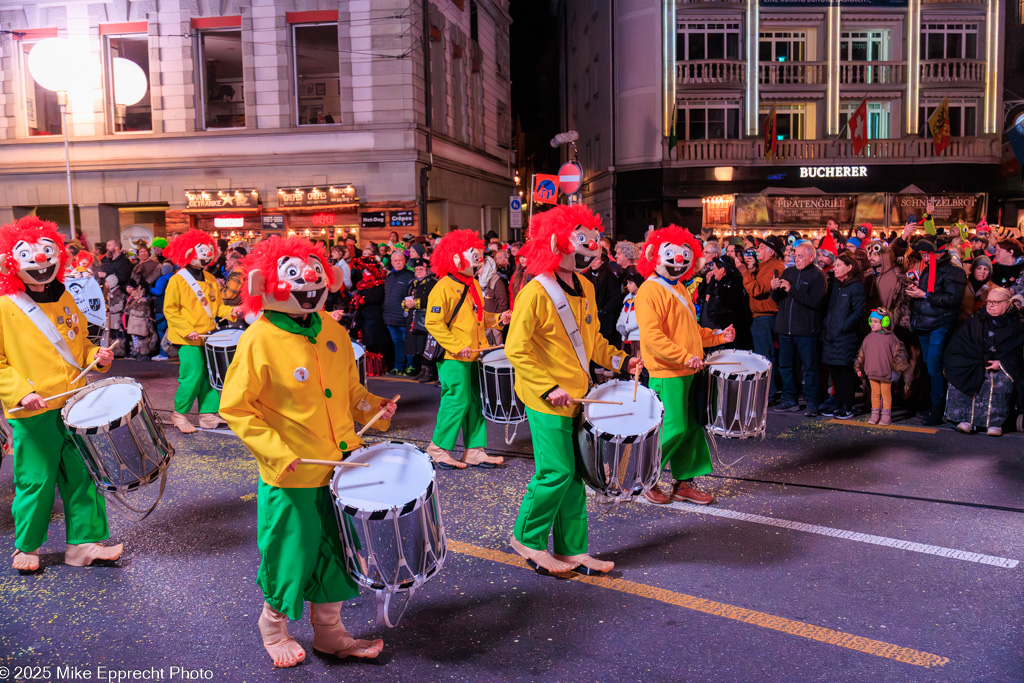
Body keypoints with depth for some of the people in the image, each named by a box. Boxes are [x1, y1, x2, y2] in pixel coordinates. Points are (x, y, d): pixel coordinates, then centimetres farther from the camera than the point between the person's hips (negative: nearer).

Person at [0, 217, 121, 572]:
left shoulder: (63, 299, 10)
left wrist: (96, 355, 1)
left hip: (74, 406, 5)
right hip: (32, 413, -5)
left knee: (82, 476, 8)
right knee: (36, 481, 5)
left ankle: (84, 542, 19)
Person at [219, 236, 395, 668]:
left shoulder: (332, 330, 3)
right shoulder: (258, 341, -15)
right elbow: (235, 408, -13)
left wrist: (372, 408, -2)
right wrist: (276, 452, -19)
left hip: (339, 467, 6)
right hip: (291, 477, -5)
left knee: (334, 553, 17)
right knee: (290, 555, 11)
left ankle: (329, 631, 38)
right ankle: (273, 626, 40)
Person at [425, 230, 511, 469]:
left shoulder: (474, 284, 14)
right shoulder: (444, 288, -13)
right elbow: (433, 323, -17)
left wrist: (497, 319, 6)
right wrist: (457, 347, -20)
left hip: (475, 355, 8)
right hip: (453, 359, -8)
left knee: (476, 403, 9)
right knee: (457, 402, -5)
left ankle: (475, 451, 17)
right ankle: (438, 448, 11)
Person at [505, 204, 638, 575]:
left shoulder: (585, 288, 10)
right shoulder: (536, 292, -16)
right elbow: (516, 348, -17)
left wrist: (618, 360, 6)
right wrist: (548, 388, -21)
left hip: (576, 395, 8)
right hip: (547, 402, -8)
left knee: (574, 475, 11)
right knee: (556, 472, -5)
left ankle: (572, 550, 22)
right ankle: (527, 538, 17)